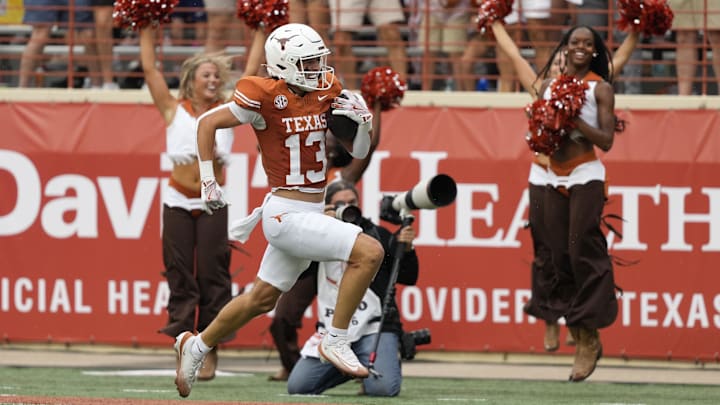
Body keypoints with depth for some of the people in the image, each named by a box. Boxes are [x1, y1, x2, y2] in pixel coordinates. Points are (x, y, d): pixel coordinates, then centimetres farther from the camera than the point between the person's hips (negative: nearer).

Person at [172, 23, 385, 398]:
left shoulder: (326, 93, 6)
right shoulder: (267, 98, -15)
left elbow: (357, 151, 12)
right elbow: (207, 123, -6)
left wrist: (362, 123, -8)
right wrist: (208, 181, -7)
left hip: (309, 212, 8)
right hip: (287, 215, -8)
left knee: (262, 299, 20)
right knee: (369, 252, -22)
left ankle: (196, 347, 39)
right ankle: (336, 341, -12)